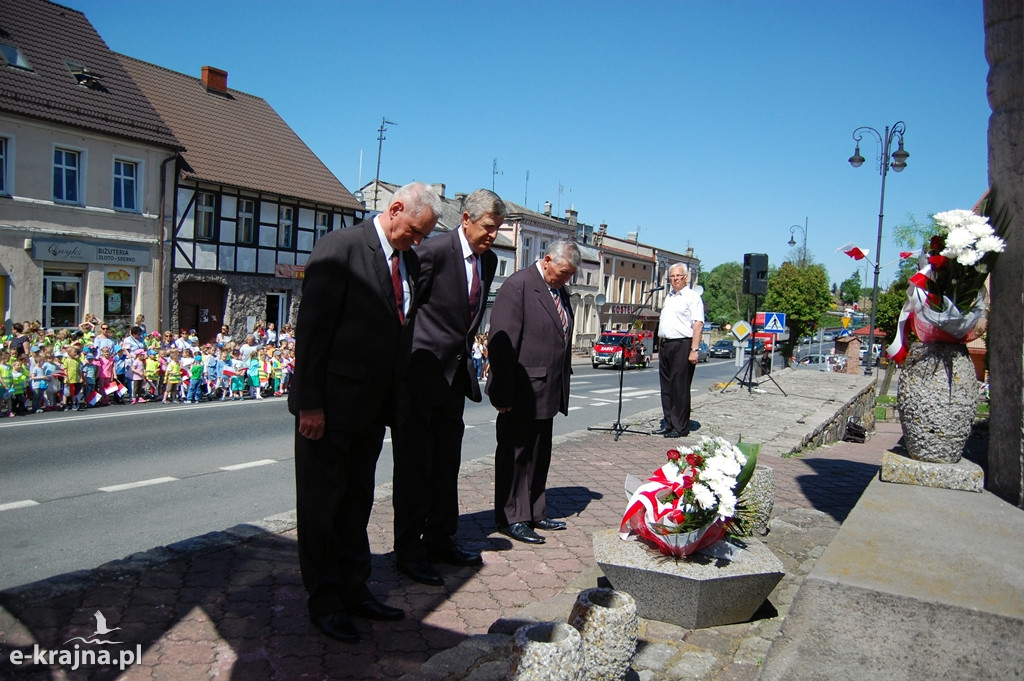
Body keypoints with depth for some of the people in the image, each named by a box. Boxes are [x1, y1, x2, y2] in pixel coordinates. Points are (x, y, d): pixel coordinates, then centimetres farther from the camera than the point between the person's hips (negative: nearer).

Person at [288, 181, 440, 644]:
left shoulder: (409, 261, 7)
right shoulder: (340, 248, -14)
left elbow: (402, 328, 10)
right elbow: (311, 328, -17)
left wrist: (393, 398, 5)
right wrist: (310, 403, -19)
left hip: (372, 404, 7)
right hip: (330, 404, -7)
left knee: (357, 500, 17)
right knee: (322, 503, 7)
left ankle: (354, 589, 31)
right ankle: (324, 601, 21)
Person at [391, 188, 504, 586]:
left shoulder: (489, 261, 8)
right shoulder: (434, 250, -15)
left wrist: (466, 354, 14)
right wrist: (402, 362, -9)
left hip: (456, 370, 8)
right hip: (421, 369, -8)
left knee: (447, 461, 16)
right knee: (414, 462, 2)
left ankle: (440, 540, 29)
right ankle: (409, 551, 13)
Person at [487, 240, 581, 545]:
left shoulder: (560, 292, 12)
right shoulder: (518, 285, -13)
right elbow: (502, 344, -18)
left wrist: (562, 388, 13)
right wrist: (503, 394, -20)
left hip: (547, 393, 8)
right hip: (522, 392, -8)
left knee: (539, 457, 16)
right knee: (515, 456, 4)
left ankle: (535, 513, 29)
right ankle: (511, 518, 15)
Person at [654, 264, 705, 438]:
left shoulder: (692, 297, -4)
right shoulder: (668, 297, 20)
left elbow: (698, 324, -12)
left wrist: (694, 350, -20)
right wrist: (660, 345, 16)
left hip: (682, 345, -8)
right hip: (665, 345, 8)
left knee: (680, 388, -5)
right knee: (666, 387, 9)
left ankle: (681, 427, 1)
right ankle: (669, 424, 17)